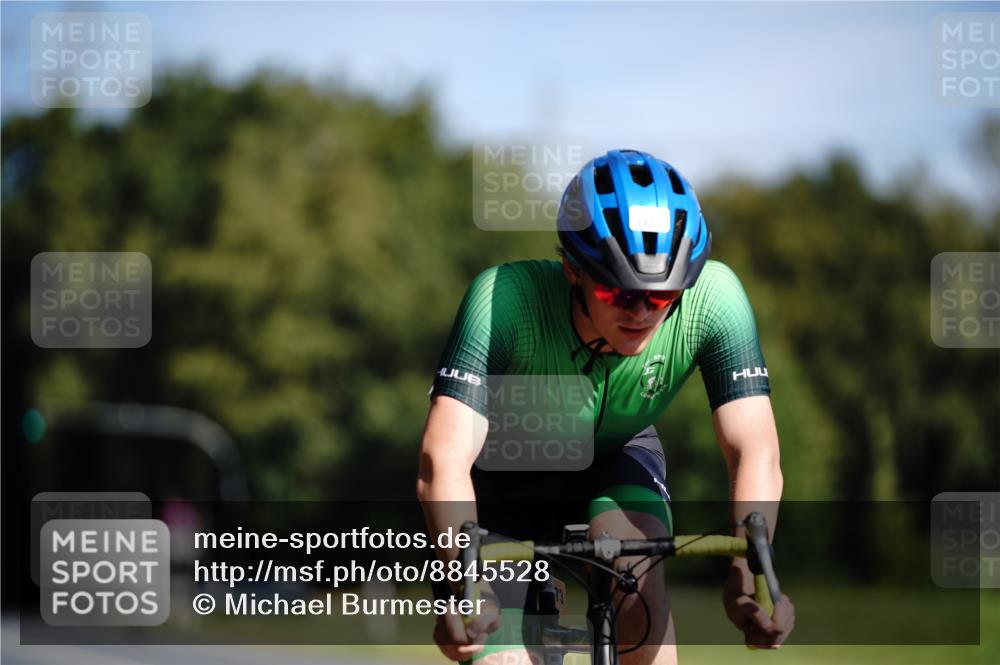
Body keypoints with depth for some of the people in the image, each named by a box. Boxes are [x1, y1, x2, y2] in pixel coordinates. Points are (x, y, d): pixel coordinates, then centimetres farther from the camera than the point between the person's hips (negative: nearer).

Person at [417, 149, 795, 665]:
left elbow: (755, 451, -35)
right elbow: (443, 459, -46)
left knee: (639, 580, -30)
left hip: (613, 465, 1)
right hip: (504, 477, -1)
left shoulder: (712, 297, -32)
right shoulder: (504, 297, -38)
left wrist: (749, 571, -54)